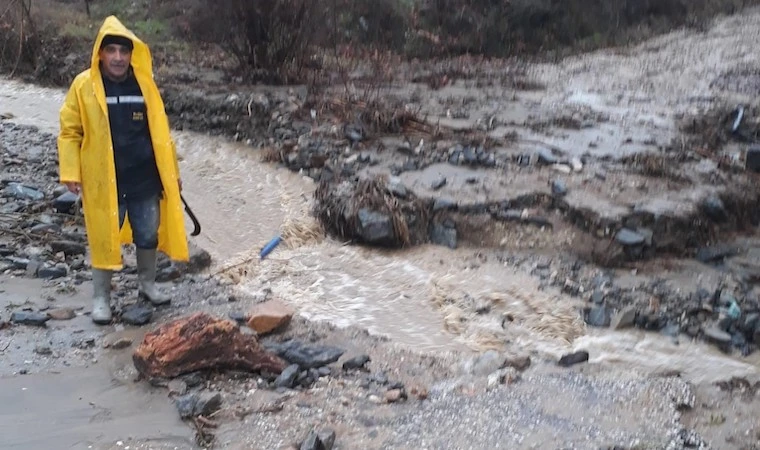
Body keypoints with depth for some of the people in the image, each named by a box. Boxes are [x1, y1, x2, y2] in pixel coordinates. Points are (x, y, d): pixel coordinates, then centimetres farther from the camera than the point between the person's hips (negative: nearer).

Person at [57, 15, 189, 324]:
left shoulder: (144, 83, 0)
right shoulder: (84, 86, -7)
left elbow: (159, 131, 6)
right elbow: (70, 132, -3)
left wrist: (172, 172, 7)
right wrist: (71, 173, -10)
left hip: (145, 179, 3)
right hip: (104, 181, -3)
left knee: (148, 235, 15)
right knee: (104, 239, 6)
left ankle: (147, 284, 36)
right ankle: (101, 298, 21)